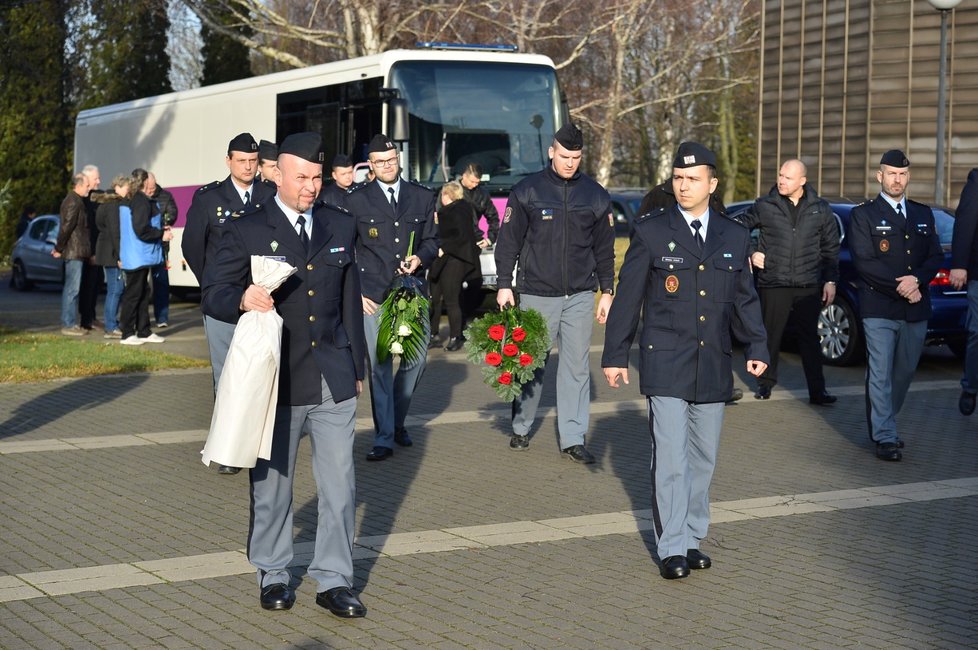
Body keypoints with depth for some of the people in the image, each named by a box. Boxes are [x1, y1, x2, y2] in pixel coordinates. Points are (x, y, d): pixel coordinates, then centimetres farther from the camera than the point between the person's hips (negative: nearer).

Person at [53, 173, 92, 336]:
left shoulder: (75, 200, 18)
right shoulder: (73, 202, -15)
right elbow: (67, 226, -18)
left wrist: (59, 247, 20)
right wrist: (59, 248, -13)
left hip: (76, 251, 10)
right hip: (74, 252, -10)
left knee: (72, 288, 13)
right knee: (72, 288, -7)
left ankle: (71, 323, 19)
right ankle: (68, 325, -5)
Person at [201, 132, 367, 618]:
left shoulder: (341, 227, 11)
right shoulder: (245, 231, -2)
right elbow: (213, 295, -5)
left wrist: (356, 367, 17)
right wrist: (243, 300, -27)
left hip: (333, 379, 3)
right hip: (274, 379, -3)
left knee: (339, 485, 2)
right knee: (272, 483, 9)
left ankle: (334, 581, 12)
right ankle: (273, 574, 25)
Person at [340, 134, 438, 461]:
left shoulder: (423, 197, 11)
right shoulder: (355, 200, 3)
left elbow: (431, 240, 17)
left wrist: (420, 258, -5)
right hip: (373, 297, -3)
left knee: (416, 359, 4)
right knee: (379, 366, -3)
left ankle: (397, 421, 28)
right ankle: (384, 438, 5)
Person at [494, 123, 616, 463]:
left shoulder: (596, 195, 6)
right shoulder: (527, 191, -1)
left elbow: (605, 249, 12)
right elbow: (508, 241, 2)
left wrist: (607, 292, 8)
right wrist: (504, 285, -3)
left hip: (580, 295, 2)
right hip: (537, 293, -2)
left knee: (576, 366, 2)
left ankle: (573, 438, 6)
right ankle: (521, 427, 21)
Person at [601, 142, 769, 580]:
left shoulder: (735, 238, 9)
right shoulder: (651, 231, -1)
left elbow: (745, 299, 14)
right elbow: (628, 296, 1)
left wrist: (756, 348, 2)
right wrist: (615, 355, 0)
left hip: (713, 365, 4)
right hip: (664, 364, -4)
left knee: (703, 457, 9)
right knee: (671, 458, -7)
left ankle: (692, 539, 21)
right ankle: (672, 549, -1)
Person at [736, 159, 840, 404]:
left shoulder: (820, 209, 6)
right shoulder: (765, 206, 1)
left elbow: (831, 248, 11)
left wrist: (830, 280, 5)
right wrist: (750, 253, -1)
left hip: (809, 286, 1)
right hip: (773, 284, 0)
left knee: (810, 338, 4)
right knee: (770, 335, 6)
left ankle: (817, 390, 7)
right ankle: (765, 383, 20)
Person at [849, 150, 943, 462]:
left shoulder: (923, 214, 16)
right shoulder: (863, 215, 1)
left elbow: (936, 257, 10)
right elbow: (864, 262, -8)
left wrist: (917, 279, -10)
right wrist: (900, 288, -14)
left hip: (916, 309, 5)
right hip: (879, 309, -4)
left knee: (904, 372, 9)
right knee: (881, 374, -6)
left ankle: (882, 424, 26)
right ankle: (885, 437, -1)